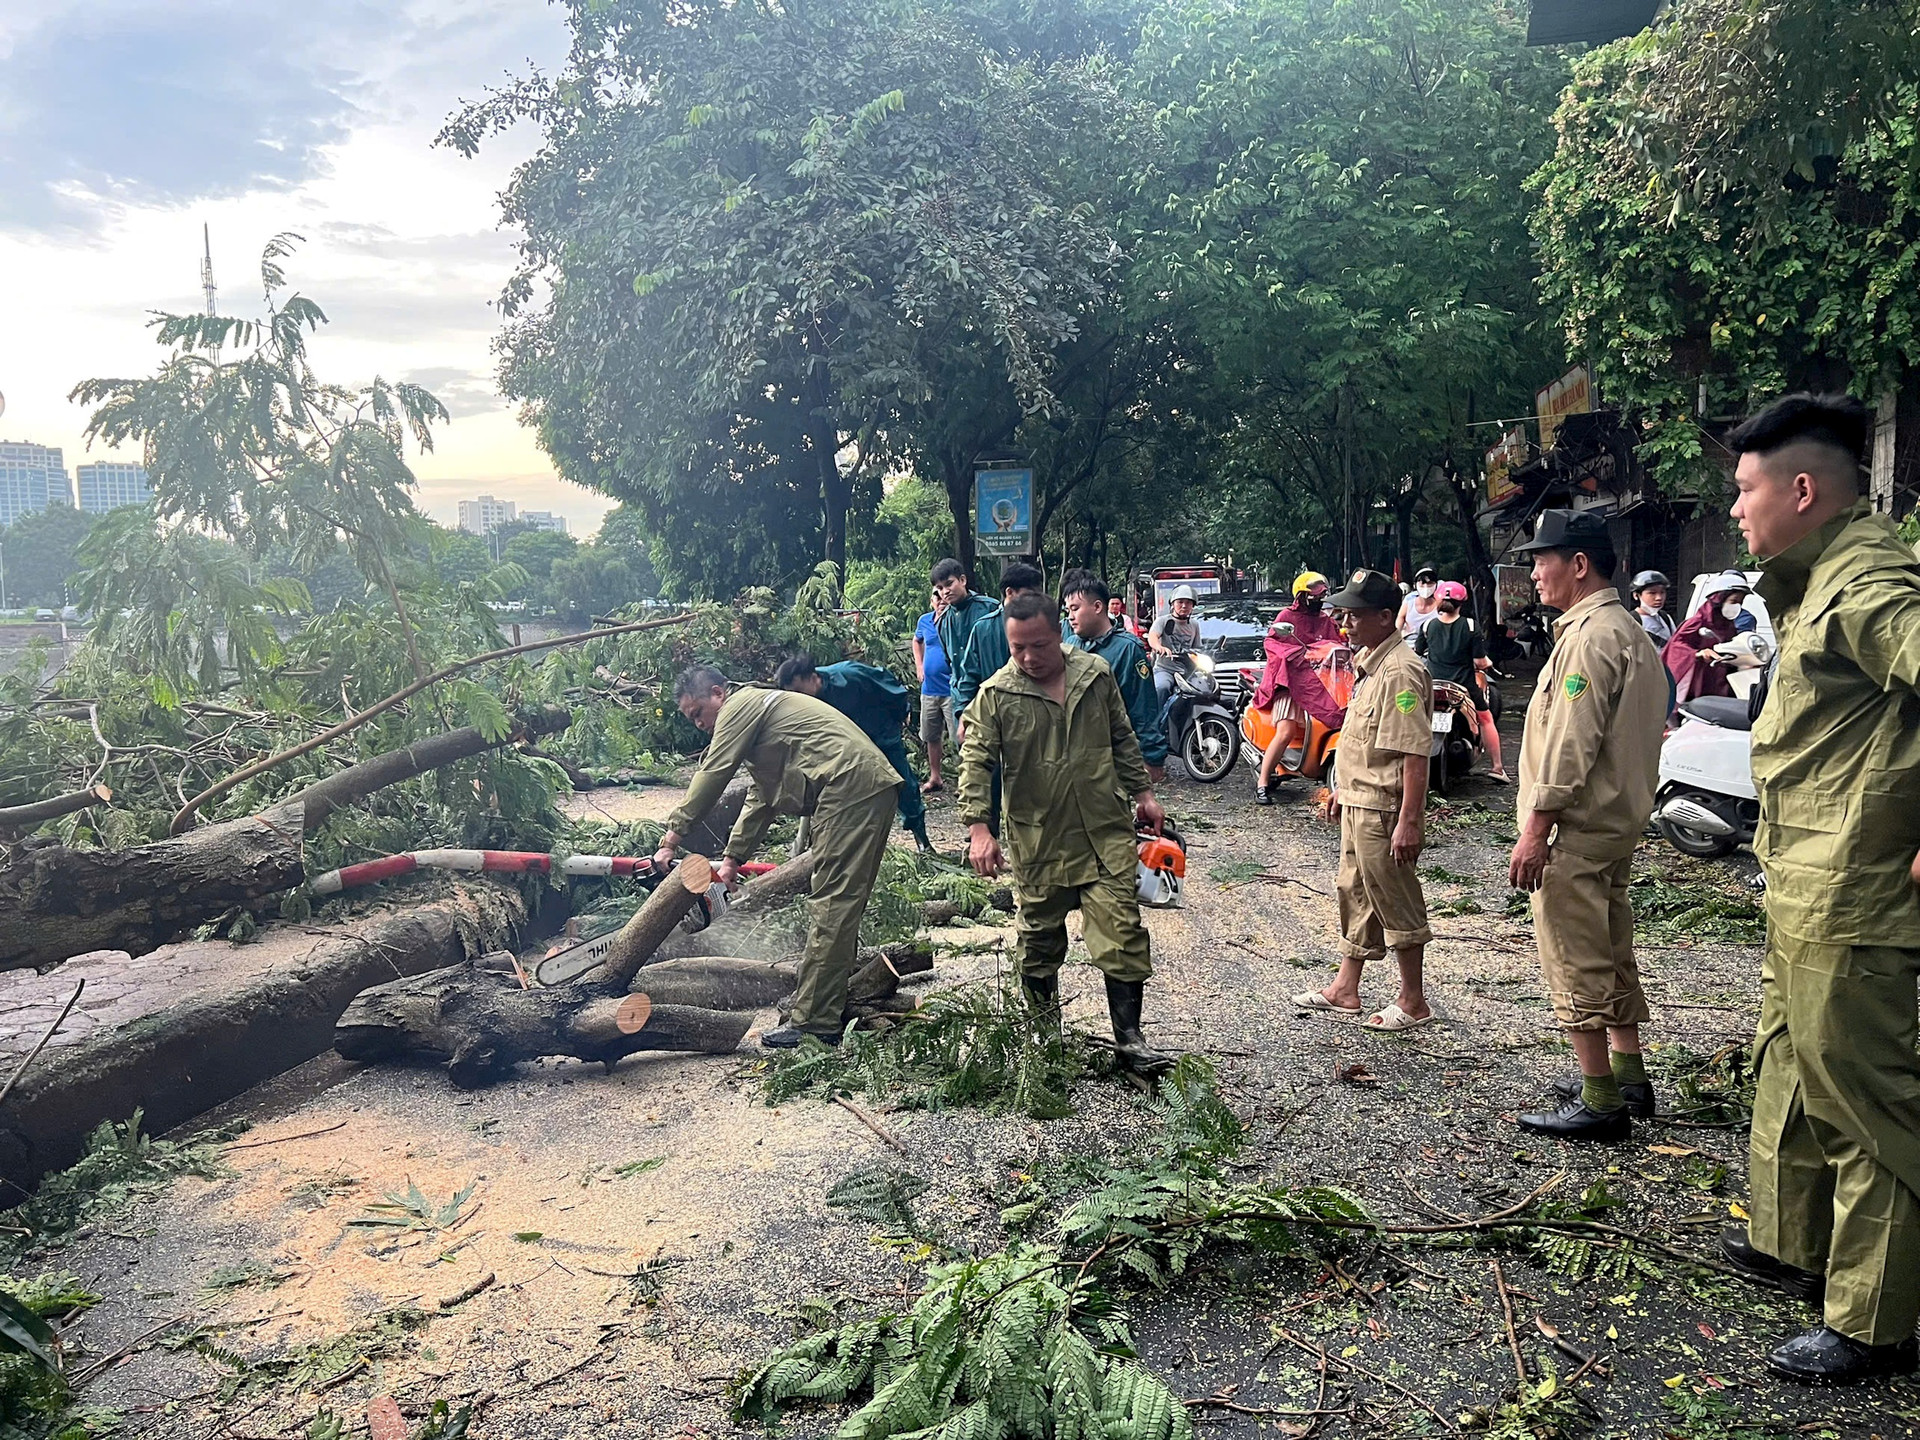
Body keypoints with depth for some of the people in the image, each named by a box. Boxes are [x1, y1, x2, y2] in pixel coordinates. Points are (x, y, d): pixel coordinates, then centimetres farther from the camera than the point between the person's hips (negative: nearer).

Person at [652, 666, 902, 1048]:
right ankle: (834, 1008, 17)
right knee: (841, 904, 12)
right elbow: (761, 799, 29)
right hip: (872, 787, 10)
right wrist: (732, 859, 25)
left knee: (833, 906, -10)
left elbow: (711, 775, -7)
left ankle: (814, 1023, -9)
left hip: (851, 785, -10)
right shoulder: (759, 715, 29)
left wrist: (671, 839, -4)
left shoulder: (742, 703, 0)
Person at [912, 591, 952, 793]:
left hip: (951, 689, -6)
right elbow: (917, 641, 29)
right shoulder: (925, 621, 8)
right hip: (929, 689, 6)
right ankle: (935, 778, 28)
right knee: (931, 736, 15)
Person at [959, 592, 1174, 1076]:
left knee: (1123, 935, -4)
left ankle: (1129, 1039, 6)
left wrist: (1143, 792, 15)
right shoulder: (996, 694, -7)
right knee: (1037, 945, 11)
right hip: (1036, 844, -1)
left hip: (1105, 835, 1)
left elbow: (1123, 740, 14)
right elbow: (975, 762, -11)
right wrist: (977, 827, -21)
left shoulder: (1096, 675, 2)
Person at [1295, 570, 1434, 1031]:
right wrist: (1344, 789, 25)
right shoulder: (1369, 663, 11)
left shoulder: (1400, 672, -21)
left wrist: (1408, 821, -27)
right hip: (1358, 805, 10)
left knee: (1396, 903, 2)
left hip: (1383, 810, -10)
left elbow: (1415, 754, -25)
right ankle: (1345, 989, 31)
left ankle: (1413, 1001, 16)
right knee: (1355, 894, 18)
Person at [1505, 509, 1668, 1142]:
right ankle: (1626, 1076, 29)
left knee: (1575, 960, -4)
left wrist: (1535, 831, -21)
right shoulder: (1631, 633, 15)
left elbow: (1570, 745, -23)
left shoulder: (1590, 637, -18)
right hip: (1619, 822, 11)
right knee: (1611, 952, 18)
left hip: (1577, 829, -11)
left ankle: (1600, 1104, 2)